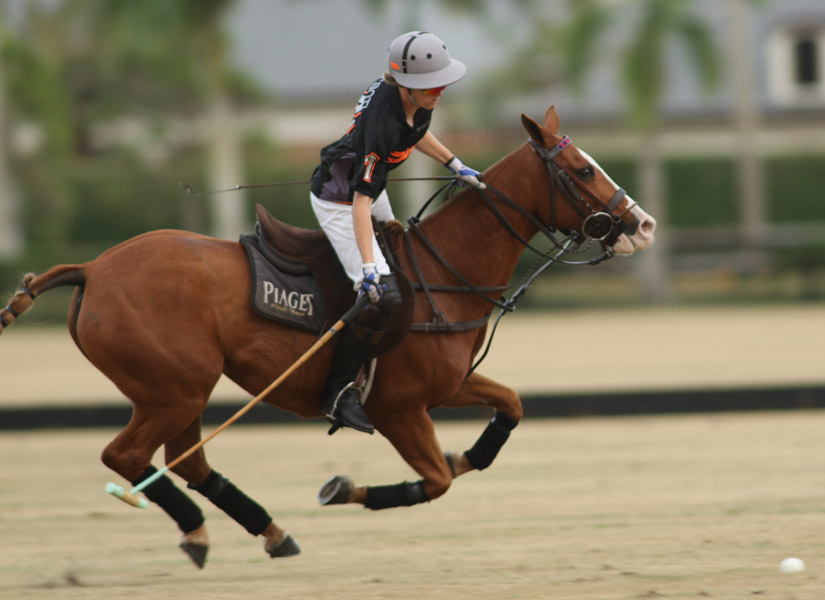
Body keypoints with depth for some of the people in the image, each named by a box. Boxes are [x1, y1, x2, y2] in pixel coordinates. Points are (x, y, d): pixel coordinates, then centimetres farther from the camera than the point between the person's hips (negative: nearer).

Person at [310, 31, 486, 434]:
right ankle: (337, 392, -9)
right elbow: (361, 199, -38)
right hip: (337, 201, -10)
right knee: (384, 298, -20)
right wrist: (369, 267, -42)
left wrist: (455, 166, 15)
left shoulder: (414, 100, -13)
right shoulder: (381, 123, -37)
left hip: (369, 192, 10)